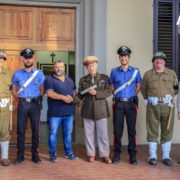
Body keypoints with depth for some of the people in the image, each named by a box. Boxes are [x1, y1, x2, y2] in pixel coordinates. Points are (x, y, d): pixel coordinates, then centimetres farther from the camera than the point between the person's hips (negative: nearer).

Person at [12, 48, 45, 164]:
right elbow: (14, 91, 12)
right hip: (22, 104, 1)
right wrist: (21, 98, 2)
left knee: (36, 130, 2)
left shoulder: (39, 73, 7)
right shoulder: (17, 74, 10)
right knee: (21, 130, 1)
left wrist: (38, 100, -2)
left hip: (35, 104, -1)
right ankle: (20, 155, 9)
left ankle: (35, 155, 11)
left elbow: (42, 90, 6)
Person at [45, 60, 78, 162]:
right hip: (55, 112, -4)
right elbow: (49, 93, -13)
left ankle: (69, 153, 21)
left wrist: (72, 99, 0)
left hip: (69, 111, 5)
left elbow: (74, 92, 22)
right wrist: (63, 97, -19)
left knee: (68, 133, 10)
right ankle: (53, 154, 11)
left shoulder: (69, 80, 18)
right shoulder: (50, 79, 0)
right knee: (53, 133, 0)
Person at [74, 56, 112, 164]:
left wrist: (96, 93, -15)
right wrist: (75, 100, -13)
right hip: (88, 110, 2)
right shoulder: (83, 80, 11)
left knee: (103, 133, -1)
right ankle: (91, 154, 17)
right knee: (89, 133, 6)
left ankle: (105, 155, 8)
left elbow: (109, 92, -3)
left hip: (101, 109, -1)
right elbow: (80, 94, 7)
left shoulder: (104, 78, 7)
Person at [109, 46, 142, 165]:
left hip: (131, 103, 0)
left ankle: (132, 155, 10)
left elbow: (138, 86, 12)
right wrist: (116, 96, 5)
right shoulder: (114, 71, 7)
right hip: (118, 104, 1)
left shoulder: (135, 71, 5)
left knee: (132, 130, 2)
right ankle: (117, 154, 11)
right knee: (117, 129, 2)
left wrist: (133, 96, 4)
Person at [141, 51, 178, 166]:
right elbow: (143, 89, 16)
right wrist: (149, 98, 10)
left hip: (168, 106, 1)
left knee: (167, 131, 5)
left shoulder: (172, 73, 8)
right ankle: (153, 156, 11)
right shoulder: (148, 74, 7)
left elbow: (176, 88, 19)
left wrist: (170, 96, 10)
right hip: (153, 106, -1)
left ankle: (166, 156, 15)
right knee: (152, 131, 2)